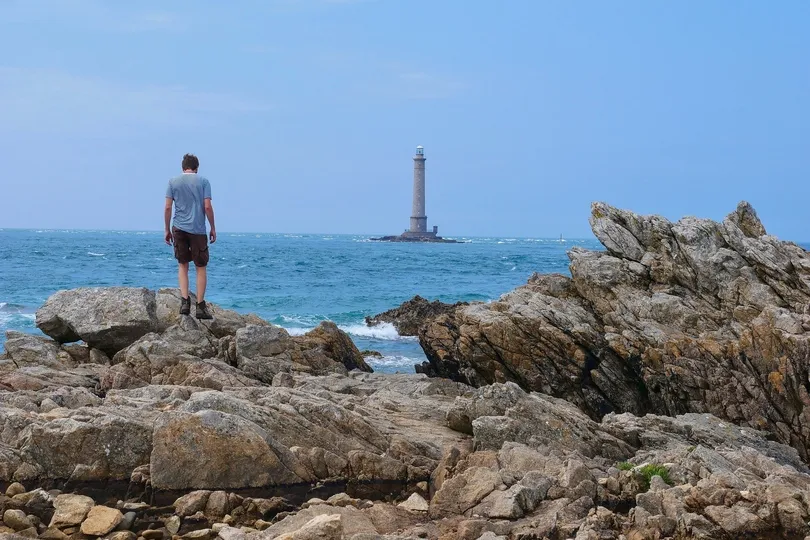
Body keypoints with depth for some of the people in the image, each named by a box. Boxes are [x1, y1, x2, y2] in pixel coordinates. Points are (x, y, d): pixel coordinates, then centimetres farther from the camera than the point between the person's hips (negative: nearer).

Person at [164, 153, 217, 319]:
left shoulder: (173, 182, 6)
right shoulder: (203, 182, 1)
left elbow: (168, 208, 1)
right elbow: (207, 207, -6)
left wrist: (167, 230, 9)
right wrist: (213, 228, 4)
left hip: (179, 229, 2)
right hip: (198, 230, -2)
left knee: (182, 265, 12)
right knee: (201, 268, 5)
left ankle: (185, 301, -1)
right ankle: (200, 306, 3)